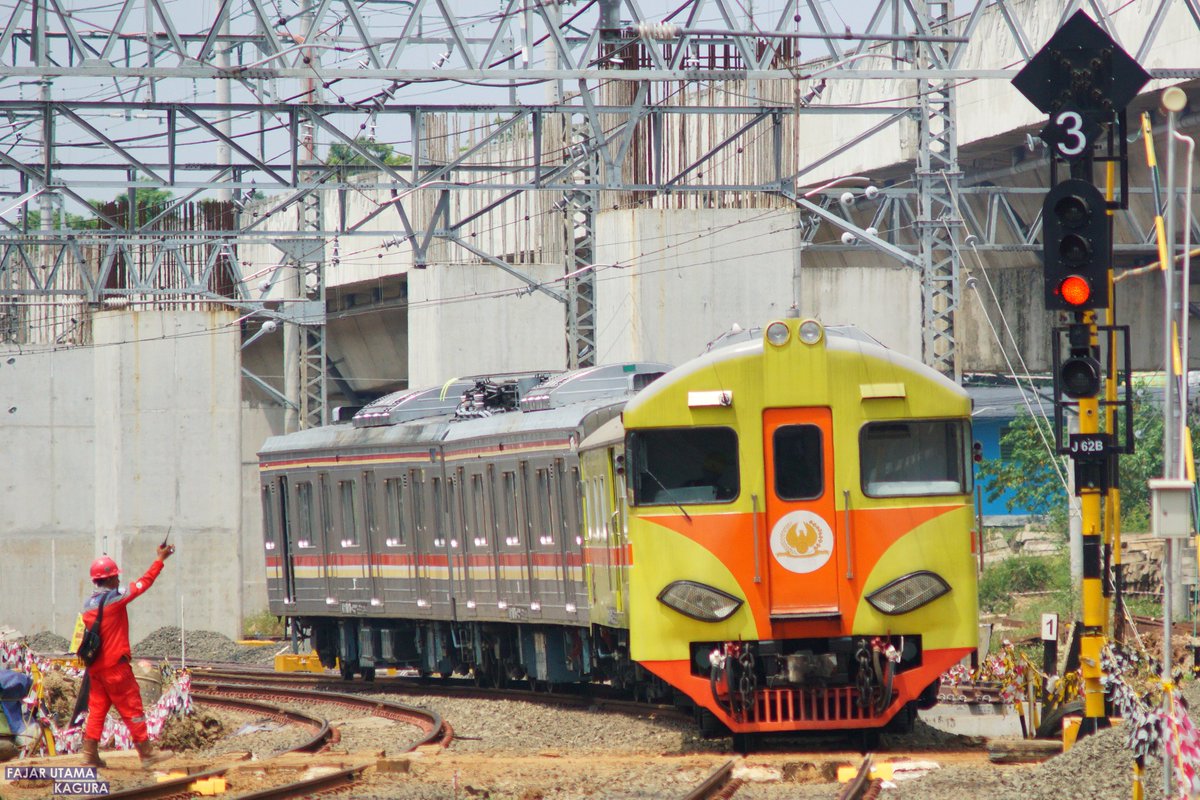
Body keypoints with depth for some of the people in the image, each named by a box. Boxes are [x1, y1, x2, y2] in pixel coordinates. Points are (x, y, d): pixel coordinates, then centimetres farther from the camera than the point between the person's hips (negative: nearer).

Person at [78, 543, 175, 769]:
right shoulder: (115, 598, -12)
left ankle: (90, 755, 5)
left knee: (97, 709, 9)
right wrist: (160, 560, 0)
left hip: (95, 666, 7)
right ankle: (147, 754, 2)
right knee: (132, 708, -1)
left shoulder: (88, 604, 8)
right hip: (115, 665, -7)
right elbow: (144, 583, -8)